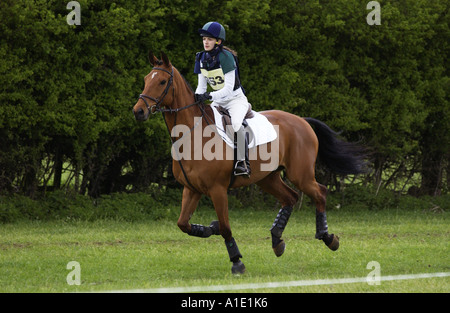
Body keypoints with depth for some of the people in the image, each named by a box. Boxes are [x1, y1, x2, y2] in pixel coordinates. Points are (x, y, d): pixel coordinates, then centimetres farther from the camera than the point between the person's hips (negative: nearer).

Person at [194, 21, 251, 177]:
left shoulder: (226, 57, -22)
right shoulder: (202, 58, -1)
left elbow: (228, 88, -26)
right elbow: (201, 86, 3)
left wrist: (210, 96, -39)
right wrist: (196, 98, -17)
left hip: (235, 99, -8)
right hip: (219, 101, 8)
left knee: (235, 124, -33)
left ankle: (243, 163, -27)